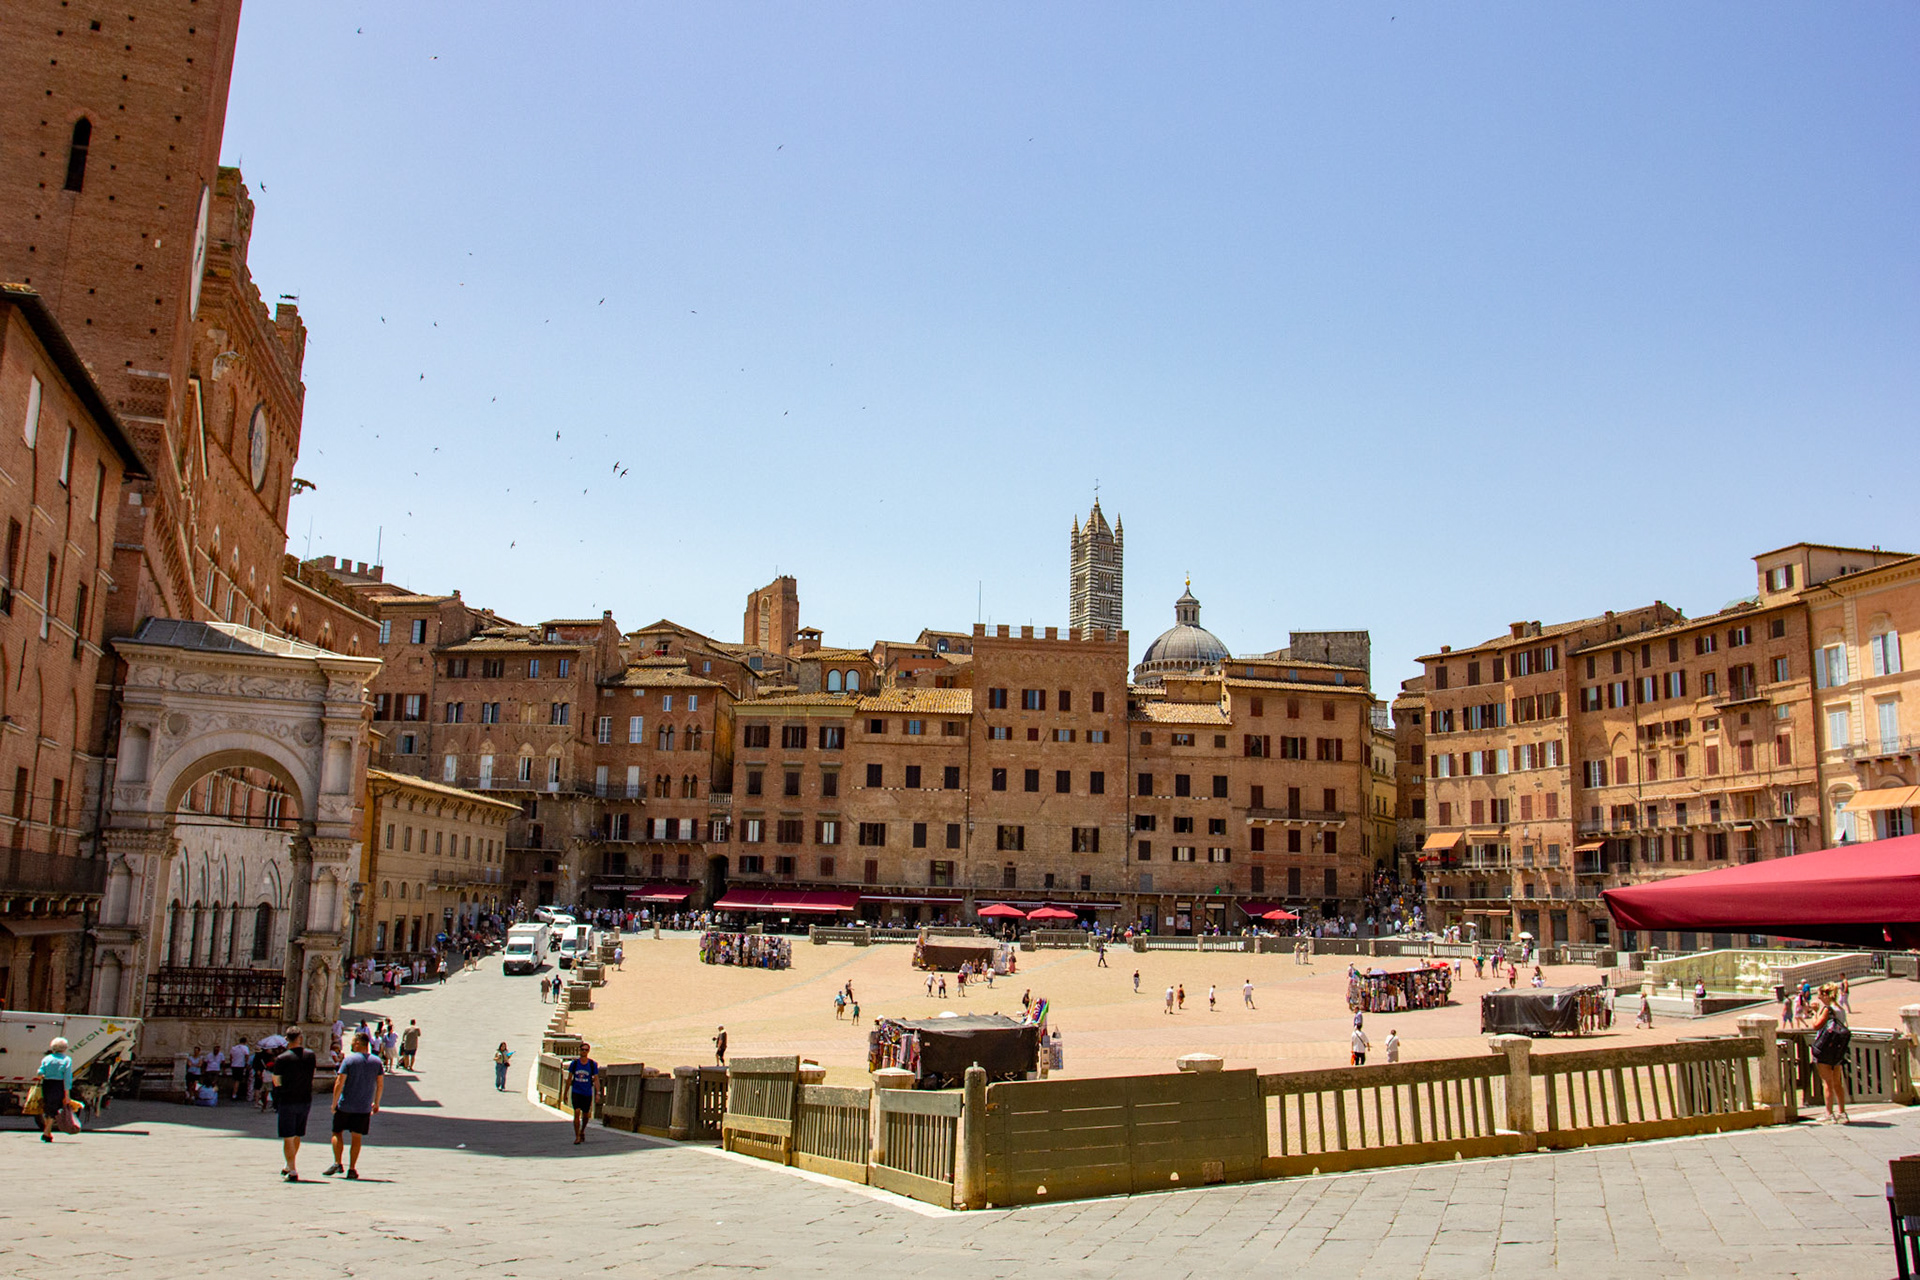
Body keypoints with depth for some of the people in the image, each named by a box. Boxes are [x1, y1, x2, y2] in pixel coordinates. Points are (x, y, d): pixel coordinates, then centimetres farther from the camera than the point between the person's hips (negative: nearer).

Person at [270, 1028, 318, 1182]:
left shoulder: (281, 1059, -13)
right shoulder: (310, 1055, 0)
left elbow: (276, 1082, -9)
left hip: (287, 1101, -4)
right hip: (306, 1100, 4)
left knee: (288, 1138, 1)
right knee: (297, 1136, 19)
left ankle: (292, 1171, -4)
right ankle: (289, 1167, 32)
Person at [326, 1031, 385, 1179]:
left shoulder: (349, 1059, -8)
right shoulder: (376, 1061, 3)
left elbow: (339, 1083, -11)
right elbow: (380, 1085, 6)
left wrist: (334, 1103, -2)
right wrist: (376, 1103, 17)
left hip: (345, 1105, -3)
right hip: (364, 1107, 3)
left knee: (337, 1132, 13)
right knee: (356, 1137, 7)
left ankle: (337, 1163, 2)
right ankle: (352, 1169, 5)